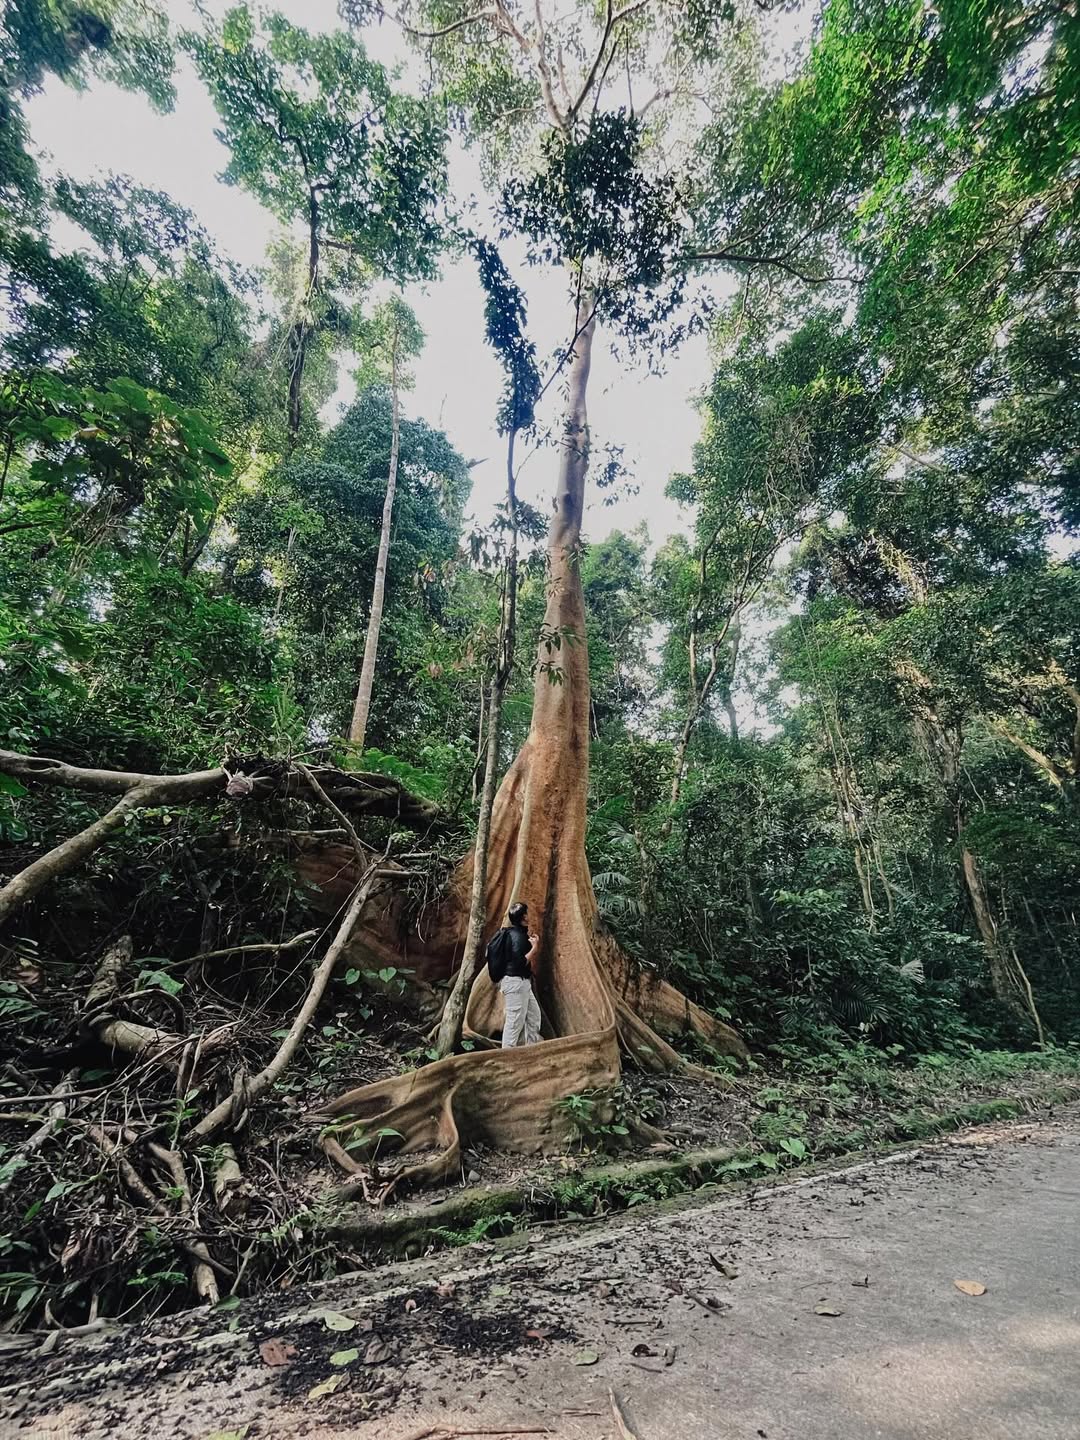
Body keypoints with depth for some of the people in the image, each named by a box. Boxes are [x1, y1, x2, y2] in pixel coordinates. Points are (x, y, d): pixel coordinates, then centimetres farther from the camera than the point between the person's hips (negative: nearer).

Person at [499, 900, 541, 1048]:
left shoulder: (517, 932, 11)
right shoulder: (518, 935, -19)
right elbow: (521, 962, -24)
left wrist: (529, 940, 12)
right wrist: (534, 947, -16)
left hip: (521, 982, 10)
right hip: (516, 982, -10)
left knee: (534, 1014, 18)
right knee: (515, 1021, -2)